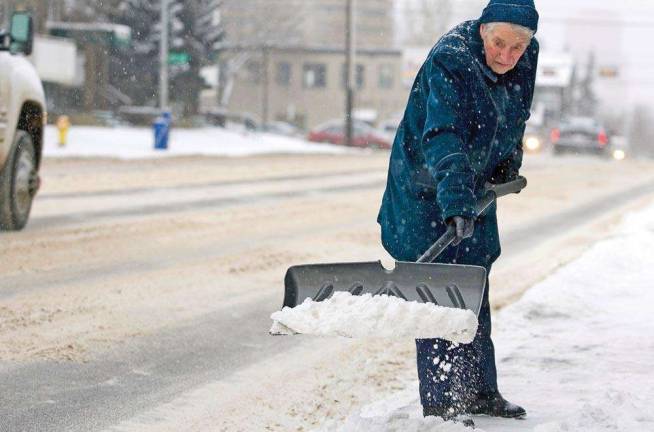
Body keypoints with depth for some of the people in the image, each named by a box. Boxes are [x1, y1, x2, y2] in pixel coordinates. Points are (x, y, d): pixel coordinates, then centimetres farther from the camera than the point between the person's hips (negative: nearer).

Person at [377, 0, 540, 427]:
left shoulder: (527, 56, -4)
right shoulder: (449, 64, -28)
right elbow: (442, 137, -41)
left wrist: (508, 163, 14)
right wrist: (455, 200, -52)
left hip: (475, 190, 7)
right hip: (428, 192, -7)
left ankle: (480, 391, 24)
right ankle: (440, 404, -6)